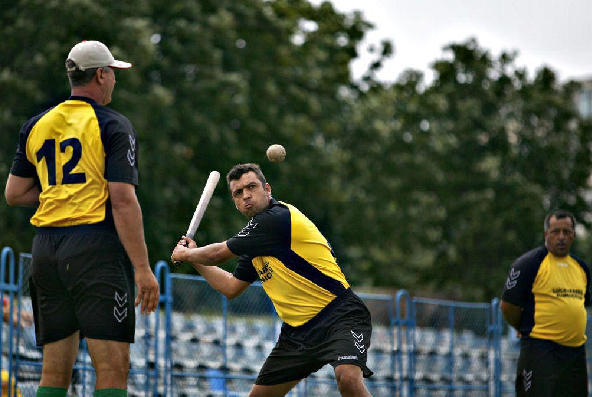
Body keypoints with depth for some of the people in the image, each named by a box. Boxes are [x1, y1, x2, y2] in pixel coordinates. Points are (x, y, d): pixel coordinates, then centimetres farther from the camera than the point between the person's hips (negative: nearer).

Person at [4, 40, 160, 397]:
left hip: (46, 247, 7)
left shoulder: (37, 125, 14)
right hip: (96, 245, -6)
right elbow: (123, 201, -11)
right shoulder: (113, 126, -4)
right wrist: (142, 268, -12)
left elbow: (14, 193, 18)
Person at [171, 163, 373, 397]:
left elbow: (218, 254, -6)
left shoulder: (277, 218, -15)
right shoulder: (254, 245, 14)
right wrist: (194, 257, 28)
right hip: (297, 331, 10)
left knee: (348, 378, -35)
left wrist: (184, 254, 13)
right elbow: (231, 288, 28)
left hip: (339, 316, -10)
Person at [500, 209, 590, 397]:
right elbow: (508, 306, -4)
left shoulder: (581, 267, 16)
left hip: (576, 352, 7)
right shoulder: (528, 263, -6)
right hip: (540, 351, -7)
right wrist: (527, 330, 9)